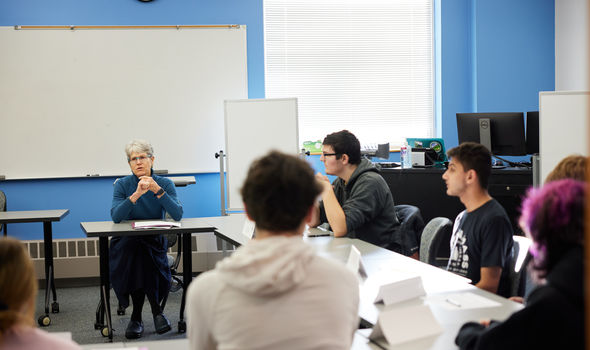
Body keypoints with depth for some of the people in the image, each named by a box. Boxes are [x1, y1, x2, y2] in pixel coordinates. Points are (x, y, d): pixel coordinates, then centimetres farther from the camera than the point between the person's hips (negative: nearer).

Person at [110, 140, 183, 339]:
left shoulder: (165, 184, -1)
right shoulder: (123, 185, -2)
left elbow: (177, 215, -17)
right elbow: (115, 216, -20)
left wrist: (158, 191, -27)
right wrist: (137, 194, -31)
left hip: (155, 242, 0)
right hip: (126, 242, 0)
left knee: (141, 254, -32)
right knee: (136, 251, -33)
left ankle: (137, 316, -17)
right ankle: (156, 310, -21)